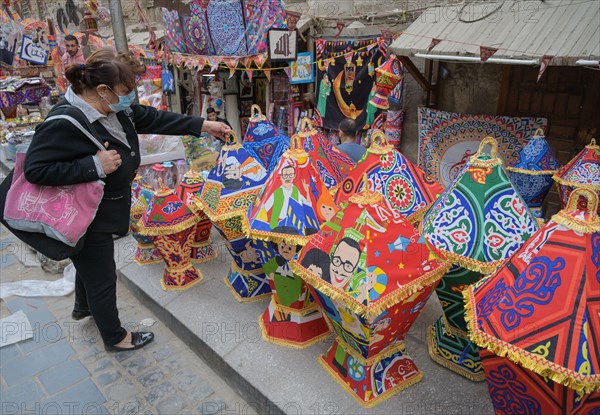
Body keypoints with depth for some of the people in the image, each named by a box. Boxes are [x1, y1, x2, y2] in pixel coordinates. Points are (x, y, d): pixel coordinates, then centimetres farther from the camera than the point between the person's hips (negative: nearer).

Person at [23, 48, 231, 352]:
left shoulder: (116, 108, -3)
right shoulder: (65, 122, -30)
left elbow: (154, 119, 5)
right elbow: (35, 169, -29)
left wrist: (203, 126, 4)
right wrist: (94, 165, -33)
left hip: (100, 211, 9)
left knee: (91, 264, 32)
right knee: (102, 278, 9)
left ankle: (84, 307, 60)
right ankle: (115, 338, 32)